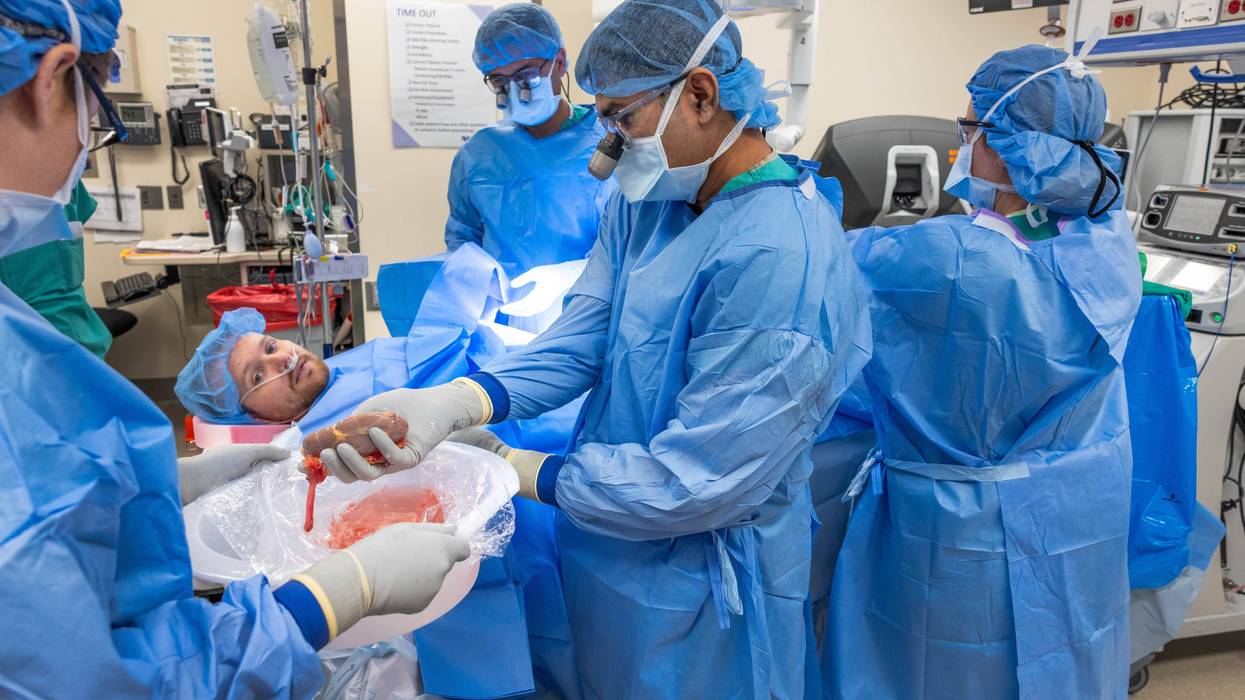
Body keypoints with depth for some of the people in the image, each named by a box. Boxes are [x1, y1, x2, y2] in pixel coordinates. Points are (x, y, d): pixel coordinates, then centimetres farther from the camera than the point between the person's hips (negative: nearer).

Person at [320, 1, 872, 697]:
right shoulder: (645, 202, -1)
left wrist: (517, 469, -17)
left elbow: (698, 481, -28)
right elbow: (578, 342, -7)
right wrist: (452, 404, -23)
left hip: (699, 585, -7)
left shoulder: (781, 259, -29)